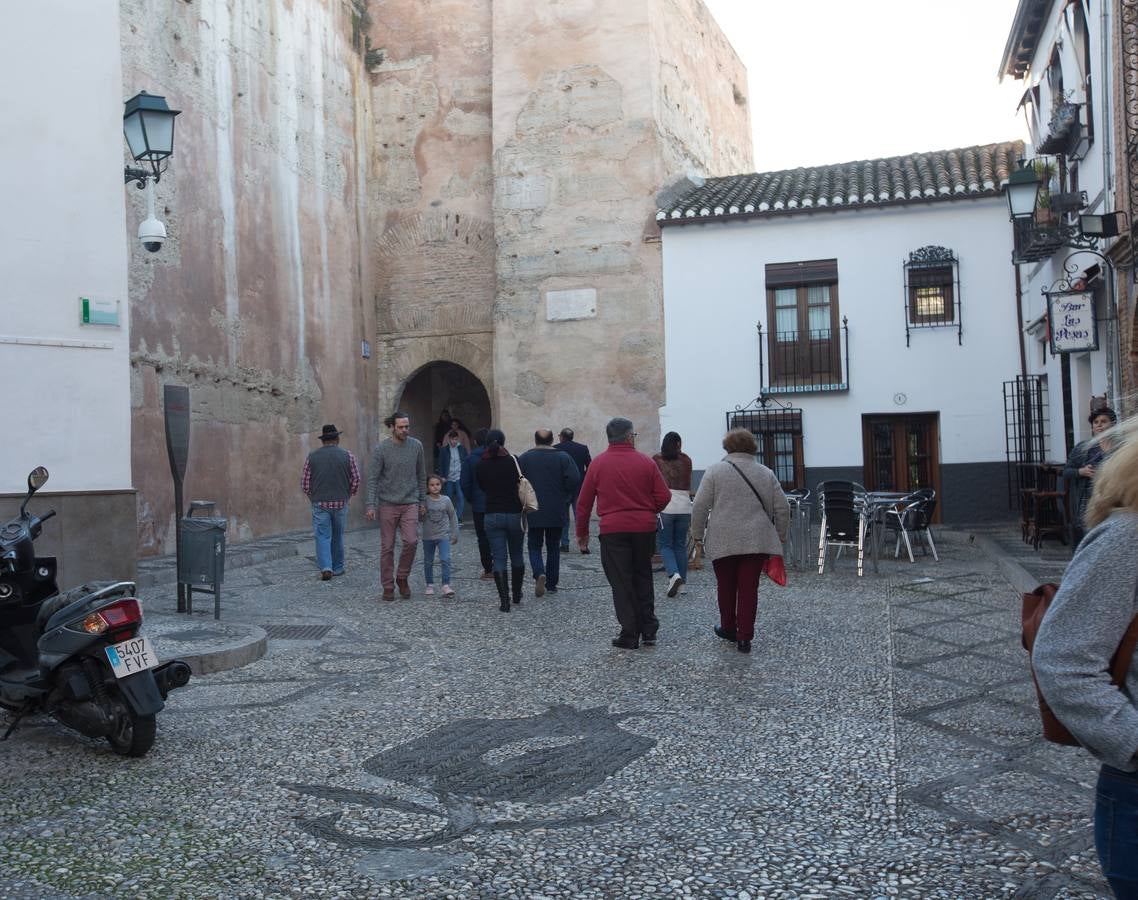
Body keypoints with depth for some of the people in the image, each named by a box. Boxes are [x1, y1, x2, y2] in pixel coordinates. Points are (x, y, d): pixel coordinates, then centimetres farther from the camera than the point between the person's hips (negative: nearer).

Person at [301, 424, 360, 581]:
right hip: (341, 503, 1)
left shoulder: (312, 456, 1)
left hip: (319, 503, -1)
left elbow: (304, 482, 0)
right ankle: (337, 567, 23)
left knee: (323, 536, 2)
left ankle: (326, 568, -13)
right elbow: (356, 480, -2)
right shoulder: (347, 456, -1)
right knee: (337, 536, 14)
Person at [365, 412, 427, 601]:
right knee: (387, 547, 3)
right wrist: (371, 505, -13)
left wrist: (423, 502, 11)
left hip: (410, 503, 2)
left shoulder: (416, 446, 4)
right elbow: (373, 478, -5)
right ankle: (388, 586, 15)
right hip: (388, 504, -2)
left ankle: (402, 578, 11)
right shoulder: (381, 448, -5)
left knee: (411, 541, -12)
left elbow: (421, 476, 12)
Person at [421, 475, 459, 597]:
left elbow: (453, 517, 7)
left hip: (443, 535, -1)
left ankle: (446, 586, -14)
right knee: (428, 562, 11)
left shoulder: (446, 500, -3)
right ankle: (430, 585, 25)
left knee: (445, 559, -15)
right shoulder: (425, 501, -7)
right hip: (428, 536, 1)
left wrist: (455, 534, 9)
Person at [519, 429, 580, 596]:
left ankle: (539, 574, -17)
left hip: (533, 512, -1)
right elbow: (575, 480, -12)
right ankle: (551, 584, 15)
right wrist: (565, 497, 3)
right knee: (553, 547, 12)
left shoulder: (524, 458, -1)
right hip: (556, 512, 1)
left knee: (534, 546, 8)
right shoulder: (563, 457, -2)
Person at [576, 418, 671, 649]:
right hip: (644, 528, 2)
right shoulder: (646, 462, 0)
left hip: (612, 530, -2)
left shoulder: (597, 464, -1)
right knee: (643, 578, 17)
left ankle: (630, 635, 7)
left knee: (621, 583, 4)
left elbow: (584, 502, 2)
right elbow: (664, 496, -1)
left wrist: (582, 532, 12)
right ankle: (648, 630, 19)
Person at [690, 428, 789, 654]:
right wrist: (779, 537, 17)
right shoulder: (766, 473, 8)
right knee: (749, 588, 4)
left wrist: (697, 534, 5)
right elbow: (782, 508, 8)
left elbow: (700, 506, -4)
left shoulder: (715, 471, 0)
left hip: (723, 541, -1)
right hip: (757, 541, 2)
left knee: (726, 586, 13)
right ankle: (744, 637, 4)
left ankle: (728, 628, 26)